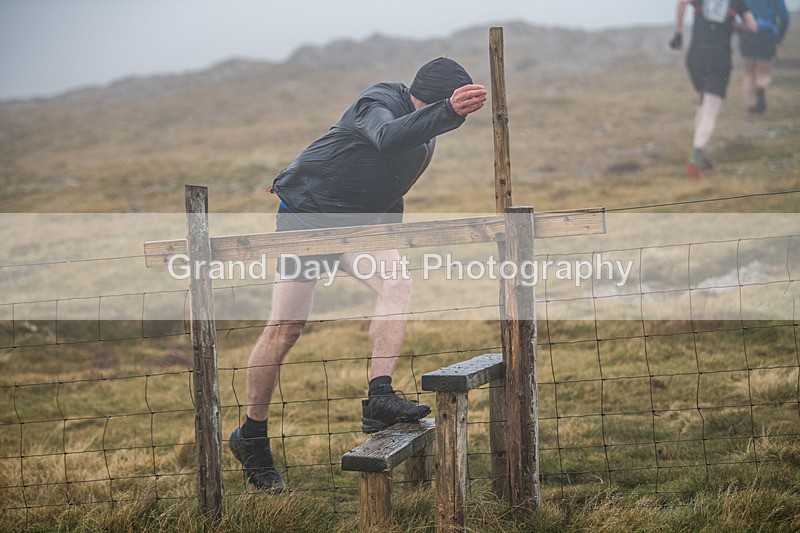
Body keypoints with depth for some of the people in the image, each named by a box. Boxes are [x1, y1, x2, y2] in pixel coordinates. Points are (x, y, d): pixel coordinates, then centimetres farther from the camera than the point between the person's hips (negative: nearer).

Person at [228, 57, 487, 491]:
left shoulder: (424, 128, 3)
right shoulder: (379, 104, -24)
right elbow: (388, 138, -50)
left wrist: (386, 244, 24)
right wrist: (448, 111, -63)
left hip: (359, 220, 7)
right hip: (306, 213, -7)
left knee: (397, 282, -22)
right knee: (285, 329, -3)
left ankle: (380, 399, -26)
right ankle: (251, 437, 13)